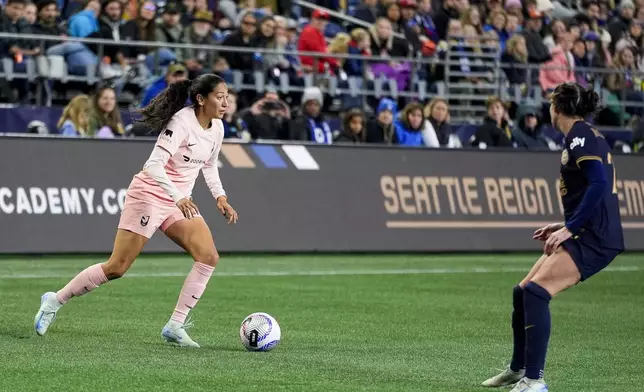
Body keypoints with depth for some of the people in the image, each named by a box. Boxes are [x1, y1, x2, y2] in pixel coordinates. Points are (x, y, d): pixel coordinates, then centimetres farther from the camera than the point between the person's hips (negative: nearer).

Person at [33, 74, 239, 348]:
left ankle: (175, 326, -5)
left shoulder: (217, 127, 3)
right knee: (117, 268, -7)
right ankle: (55, 300, 10)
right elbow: (154, 164, -29)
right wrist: (178, 197, -38)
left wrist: (220, 197, 10)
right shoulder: (182, 122, -21)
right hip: (149, 194, -8)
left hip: (180, 202, 8)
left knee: (209, 257, -10)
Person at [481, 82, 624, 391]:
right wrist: (565, 226, 20)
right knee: (522, 292, 15)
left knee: (536, 291, -22)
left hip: (594, 239, -10)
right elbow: (598, 186, 23)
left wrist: (570, 228, -23)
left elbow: (599, 183, -24)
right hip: (586, 235, 10)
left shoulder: (580, 134, -11)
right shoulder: (581, 136, 18)